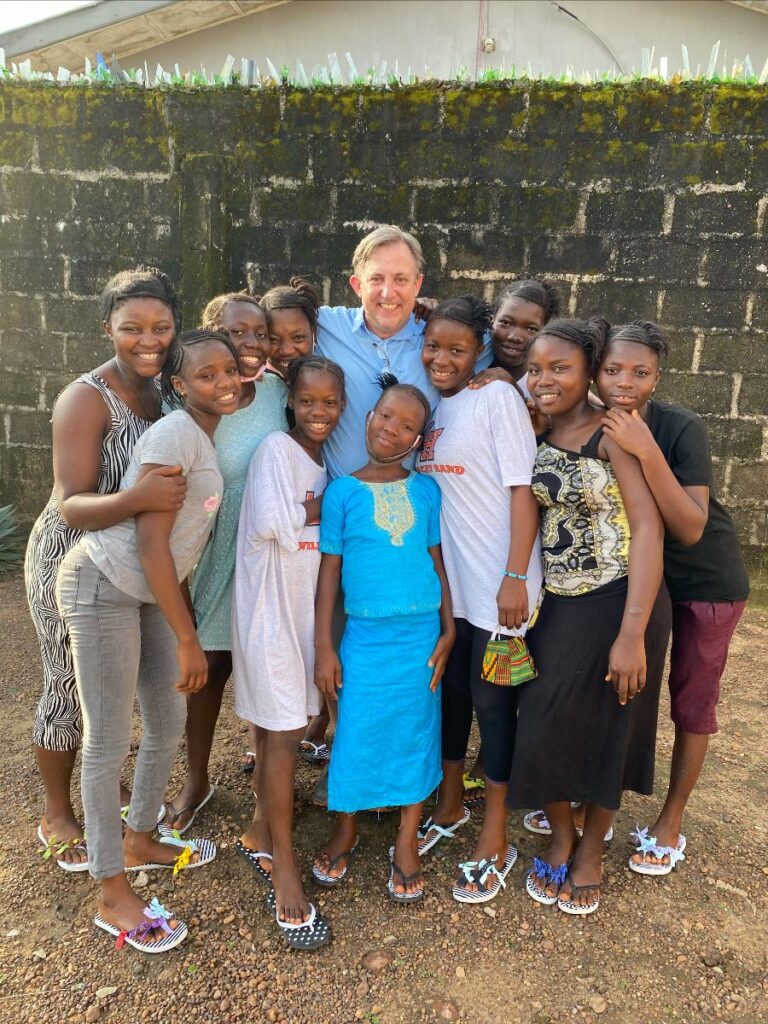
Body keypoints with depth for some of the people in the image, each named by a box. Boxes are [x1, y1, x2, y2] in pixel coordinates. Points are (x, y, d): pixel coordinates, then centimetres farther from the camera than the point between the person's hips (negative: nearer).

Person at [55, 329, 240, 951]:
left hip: (152, 592, 9)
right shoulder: (175, 433, -20)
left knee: (170, 724, 16)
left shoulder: (211, 437, 7)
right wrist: (188, 640, -18)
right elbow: (150, 542, -22)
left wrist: (188, 621, 12)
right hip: (103, 588, -9)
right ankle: (113, 897, 18)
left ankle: (140, 841, 39)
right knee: (109, 742, 1)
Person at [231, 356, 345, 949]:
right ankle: (285, 867, 10)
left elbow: (322, 539, 11)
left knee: (291, 726, 13)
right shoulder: (277, 450, -11)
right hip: (271, 611, -7)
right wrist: (324, 507, -12)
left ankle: (264, 833, 31)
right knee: (284, 736, -2)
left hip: (309, 610, 7)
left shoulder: (328, 463, 10)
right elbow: (270, 525, -24)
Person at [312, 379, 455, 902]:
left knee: (416, 732, 11)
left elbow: (437, 560, 6)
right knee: (358, 732, 8)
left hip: (421, 634, 2)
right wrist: (324, 646, -2)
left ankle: (407, 843, 30)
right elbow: (330, 569, -1)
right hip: (365, 635, -1)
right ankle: (346, 829, 34)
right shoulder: (342, 491, -2)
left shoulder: (427, 489, 2)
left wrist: (448, 629, 2)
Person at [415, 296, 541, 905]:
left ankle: (495, 841, 22)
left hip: (498, 581, -6)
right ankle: (450, 804, 39)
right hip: (446, 579, 6)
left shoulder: (498, 398, -9)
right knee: (450, 688, 17)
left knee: (491, 699, 4)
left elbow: (523, 489, -13)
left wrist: (515, 578, -18)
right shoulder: (430, 407, 9)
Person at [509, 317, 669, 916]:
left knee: (607, 729, 10)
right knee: (546, 726, 7)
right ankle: (561, 835, 35)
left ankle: (592, 847, 36)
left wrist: (632, 633, -22)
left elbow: (649, 527, -18)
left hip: (619, 603, -4)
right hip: (555, 606, 4)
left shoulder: (613, 433, -13)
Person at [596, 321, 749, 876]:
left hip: (706, 581, -3)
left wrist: (647, 453, -40)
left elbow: (690, 529, -30)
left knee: (692, 703, 9)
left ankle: (671, 822, 29)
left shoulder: (682, 428, -25)